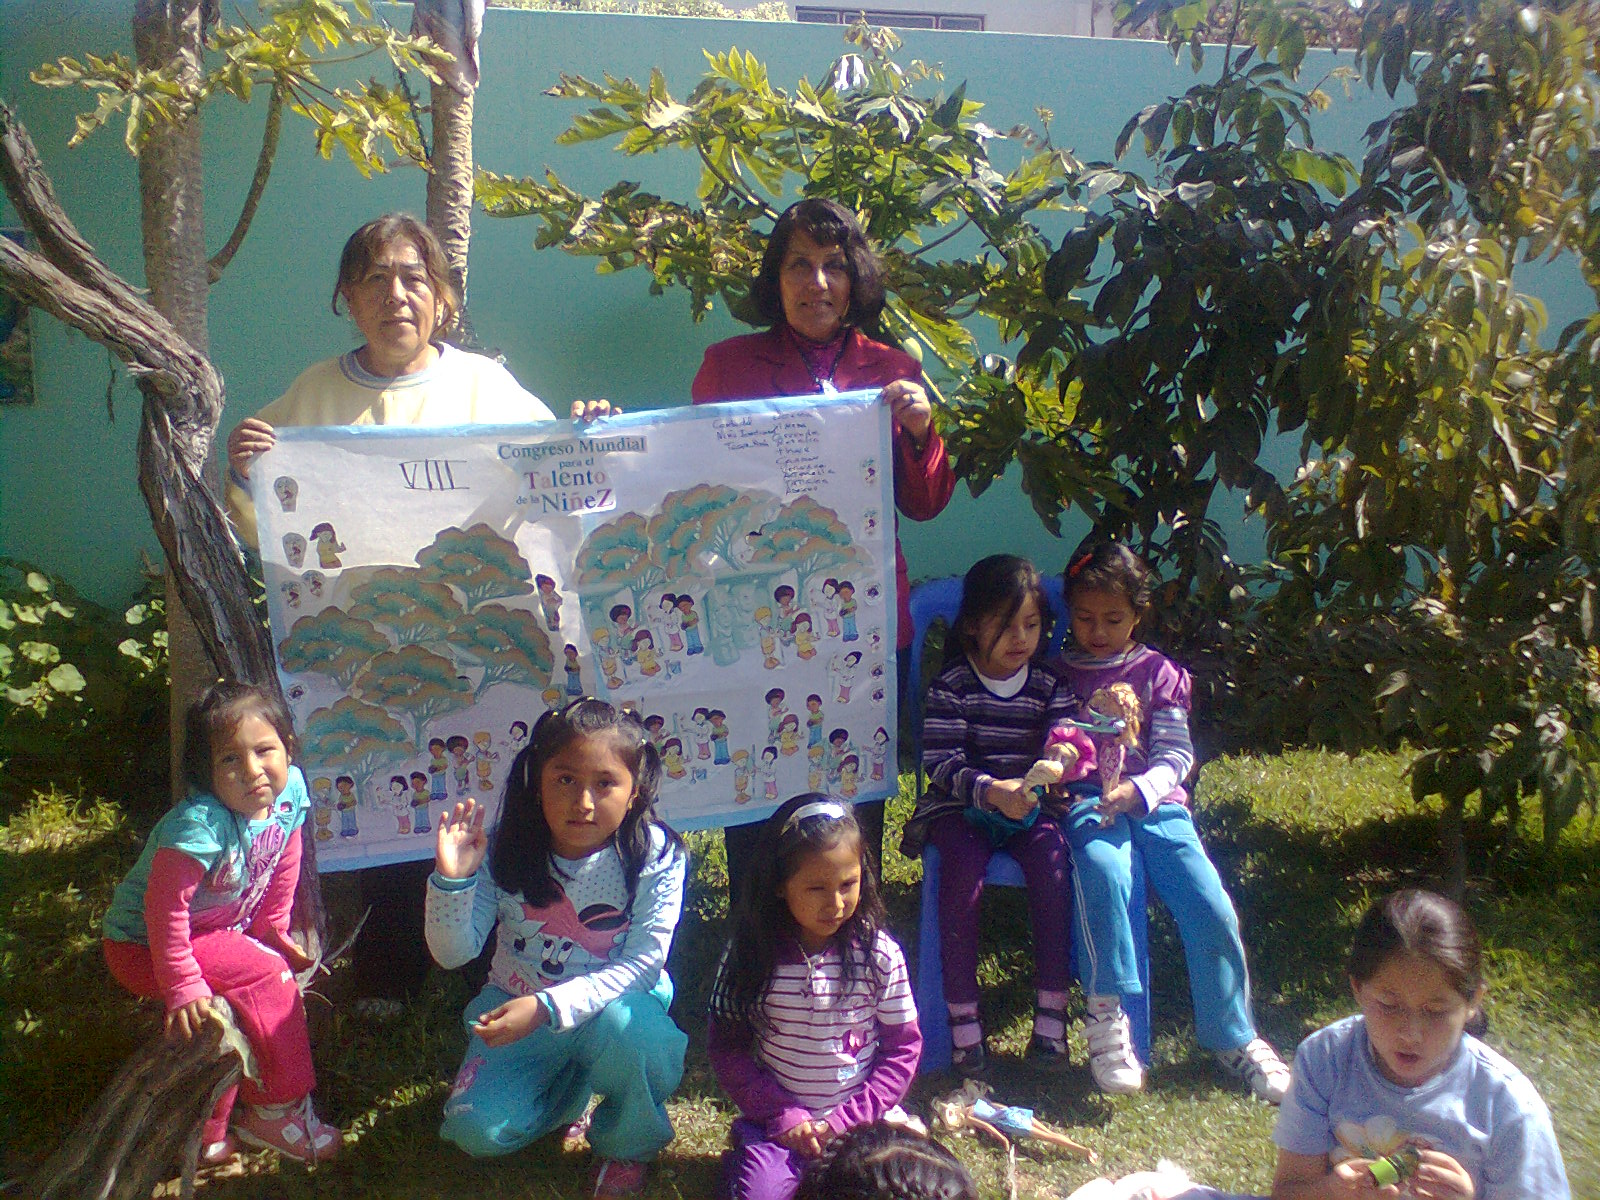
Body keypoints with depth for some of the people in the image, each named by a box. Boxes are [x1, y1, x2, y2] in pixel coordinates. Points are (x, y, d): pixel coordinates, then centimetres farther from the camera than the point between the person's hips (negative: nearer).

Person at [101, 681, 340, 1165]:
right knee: (267, 978, -19)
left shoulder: (290, 789, -13)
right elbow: (165, 908, -33)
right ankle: (279, 1109, -2)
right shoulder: (198, 826, -36)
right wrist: (182, 987, -28)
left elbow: (281, 869, 4)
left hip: (218, 929, 8)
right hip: (143, 947, -8)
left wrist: (274, 931, 10)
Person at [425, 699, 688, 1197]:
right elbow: (453, 953, -10)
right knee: (476, 1129, -18)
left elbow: (640, 966, -20)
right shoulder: (507, 851, -13)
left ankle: (628, 1144, -3)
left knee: (620, 1026, -36)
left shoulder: (656, 858, -18)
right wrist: (452, 879, -30)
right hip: (516, 1003, 2)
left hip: (616, 1002, -2)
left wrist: (547, 1007, -32)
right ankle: (570, 1087, 16)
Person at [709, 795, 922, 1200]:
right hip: (778, 1117, 0)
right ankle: (745, 1158, 10)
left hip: (862, 1117, 1)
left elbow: (903, 1048, -1)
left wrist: (848, 1120, -10)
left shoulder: (880, 954, -7)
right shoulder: (751, 953, -8)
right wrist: (783, 1116, -11)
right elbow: (727, 1046, -2)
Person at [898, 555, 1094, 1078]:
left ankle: (1051, 1010, -22)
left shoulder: (1048, 686, 6)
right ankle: (963, 1017, -24)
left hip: (1028, 806, 2)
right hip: (959, 805, -2)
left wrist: (1063, 756, -25)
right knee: (962, 863, -32)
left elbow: (1060, 745, 1)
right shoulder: (952, 684, -4)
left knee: (1052, 854, -28)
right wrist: (990, 791, -29)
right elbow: (940, 763, -12)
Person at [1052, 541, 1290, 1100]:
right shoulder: (1057, 672, 15)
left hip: (1154, 802, 2)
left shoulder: (1157, 672, 15)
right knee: (1104, 869, -37)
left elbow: (1176, 754, 4)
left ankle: (1232, 1034, 3)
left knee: (1210, 904, -18)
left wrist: (1137, 791, -16)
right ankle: (1106, 1013, -26)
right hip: (1086, 802, -1)